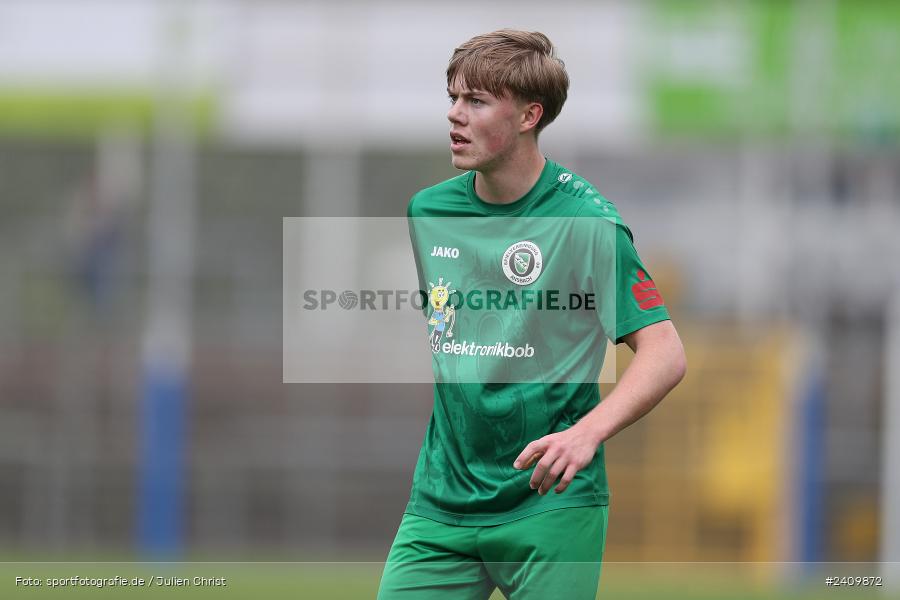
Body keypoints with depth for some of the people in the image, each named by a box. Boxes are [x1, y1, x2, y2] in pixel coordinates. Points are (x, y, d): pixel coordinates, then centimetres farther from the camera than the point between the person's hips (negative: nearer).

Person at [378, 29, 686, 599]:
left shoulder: (585, 220, -11)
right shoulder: (428, 211, 7)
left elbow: (664, 354, -16)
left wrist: (587, 432, -30)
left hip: (550, 505, -5)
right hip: (441, 503, 5)